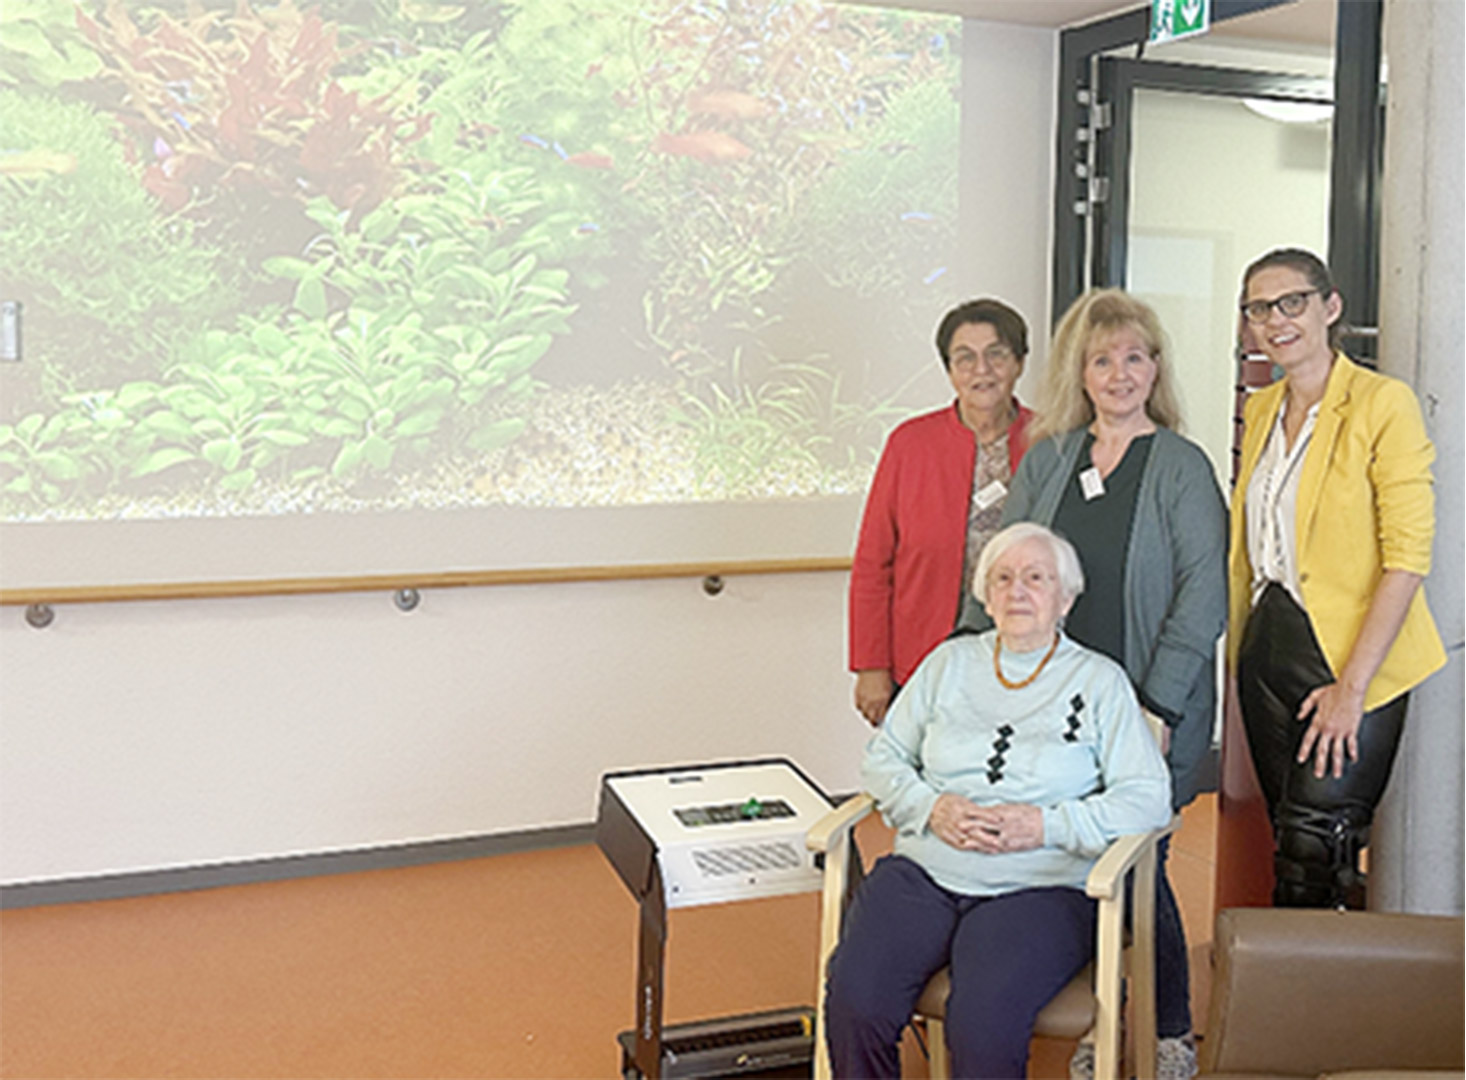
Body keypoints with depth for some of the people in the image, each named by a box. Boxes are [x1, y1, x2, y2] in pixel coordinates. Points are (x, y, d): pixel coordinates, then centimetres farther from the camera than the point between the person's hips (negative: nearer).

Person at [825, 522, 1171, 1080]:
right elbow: (882, 757, 16)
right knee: (853, 1001, -24)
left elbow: (1149, 798, 0)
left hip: (1038, 887, -2)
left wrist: (1047, 825, -12)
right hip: (925, 872, 3)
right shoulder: (950, 662, 16)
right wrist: (930, 808, -5)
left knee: (982, 1026, -29)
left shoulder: (1099, 680, 8)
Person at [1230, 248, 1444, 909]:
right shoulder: (1259, 411, 12)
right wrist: (1239, 652, 9)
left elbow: (1408, 556, -14)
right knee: (1289, 840, 11)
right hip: (1266, 649, 6)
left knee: (1313, 848, -8)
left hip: (1351, 655, -6)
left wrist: (1352, 685, -18)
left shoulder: (1383, 403, -9)